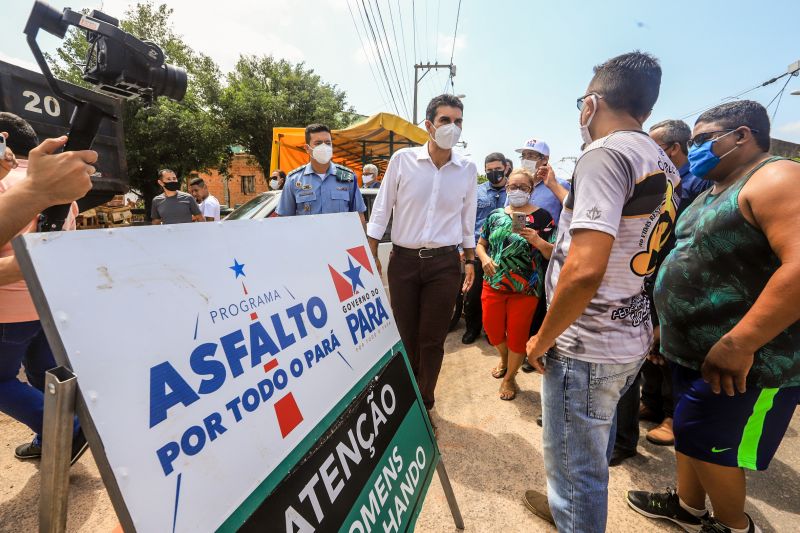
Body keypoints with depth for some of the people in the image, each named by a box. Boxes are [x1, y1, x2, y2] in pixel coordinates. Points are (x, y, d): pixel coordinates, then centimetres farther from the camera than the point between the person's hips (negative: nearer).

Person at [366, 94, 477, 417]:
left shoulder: (468, 170, 2)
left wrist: (470, 260, 11)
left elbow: (467, 220, 11)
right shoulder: (402, 160, -4)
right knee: (405, 337, 11)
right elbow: (381, 211, 0)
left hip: (445, 263, 1)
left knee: (432, 341, 7)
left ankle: (424, 405, 30)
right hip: (403, 260, 0)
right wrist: (372, 255, -2)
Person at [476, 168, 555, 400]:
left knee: (517, 334, 7)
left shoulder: (542, 217, -6)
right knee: (491, 328, 11)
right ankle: (504, 358, 45)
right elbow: (481, 244, 11)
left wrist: (538, 241, -26)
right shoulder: (495, 214, 5)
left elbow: (552, 254, -8)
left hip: (525, 289, -3)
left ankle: (509, 377, 32)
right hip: (493, 284, 3)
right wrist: (484, 258, -9)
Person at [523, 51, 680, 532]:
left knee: (577, 466, 9)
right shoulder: (664, 166, 11)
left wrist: (543, 340, -14)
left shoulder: (605, 152, -17)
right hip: (632, 339, 10)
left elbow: (585, 270, -27)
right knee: (593, 450, 27)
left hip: (587, 346, -10)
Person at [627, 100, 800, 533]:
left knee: (707, 444, 5)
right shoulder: (715, 192, 14)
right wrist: (668, 324, 17)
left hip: (743, 361, -9)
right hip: (695, 347, 9)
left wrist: (738, 344, -30)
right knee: (691, 434, 20)